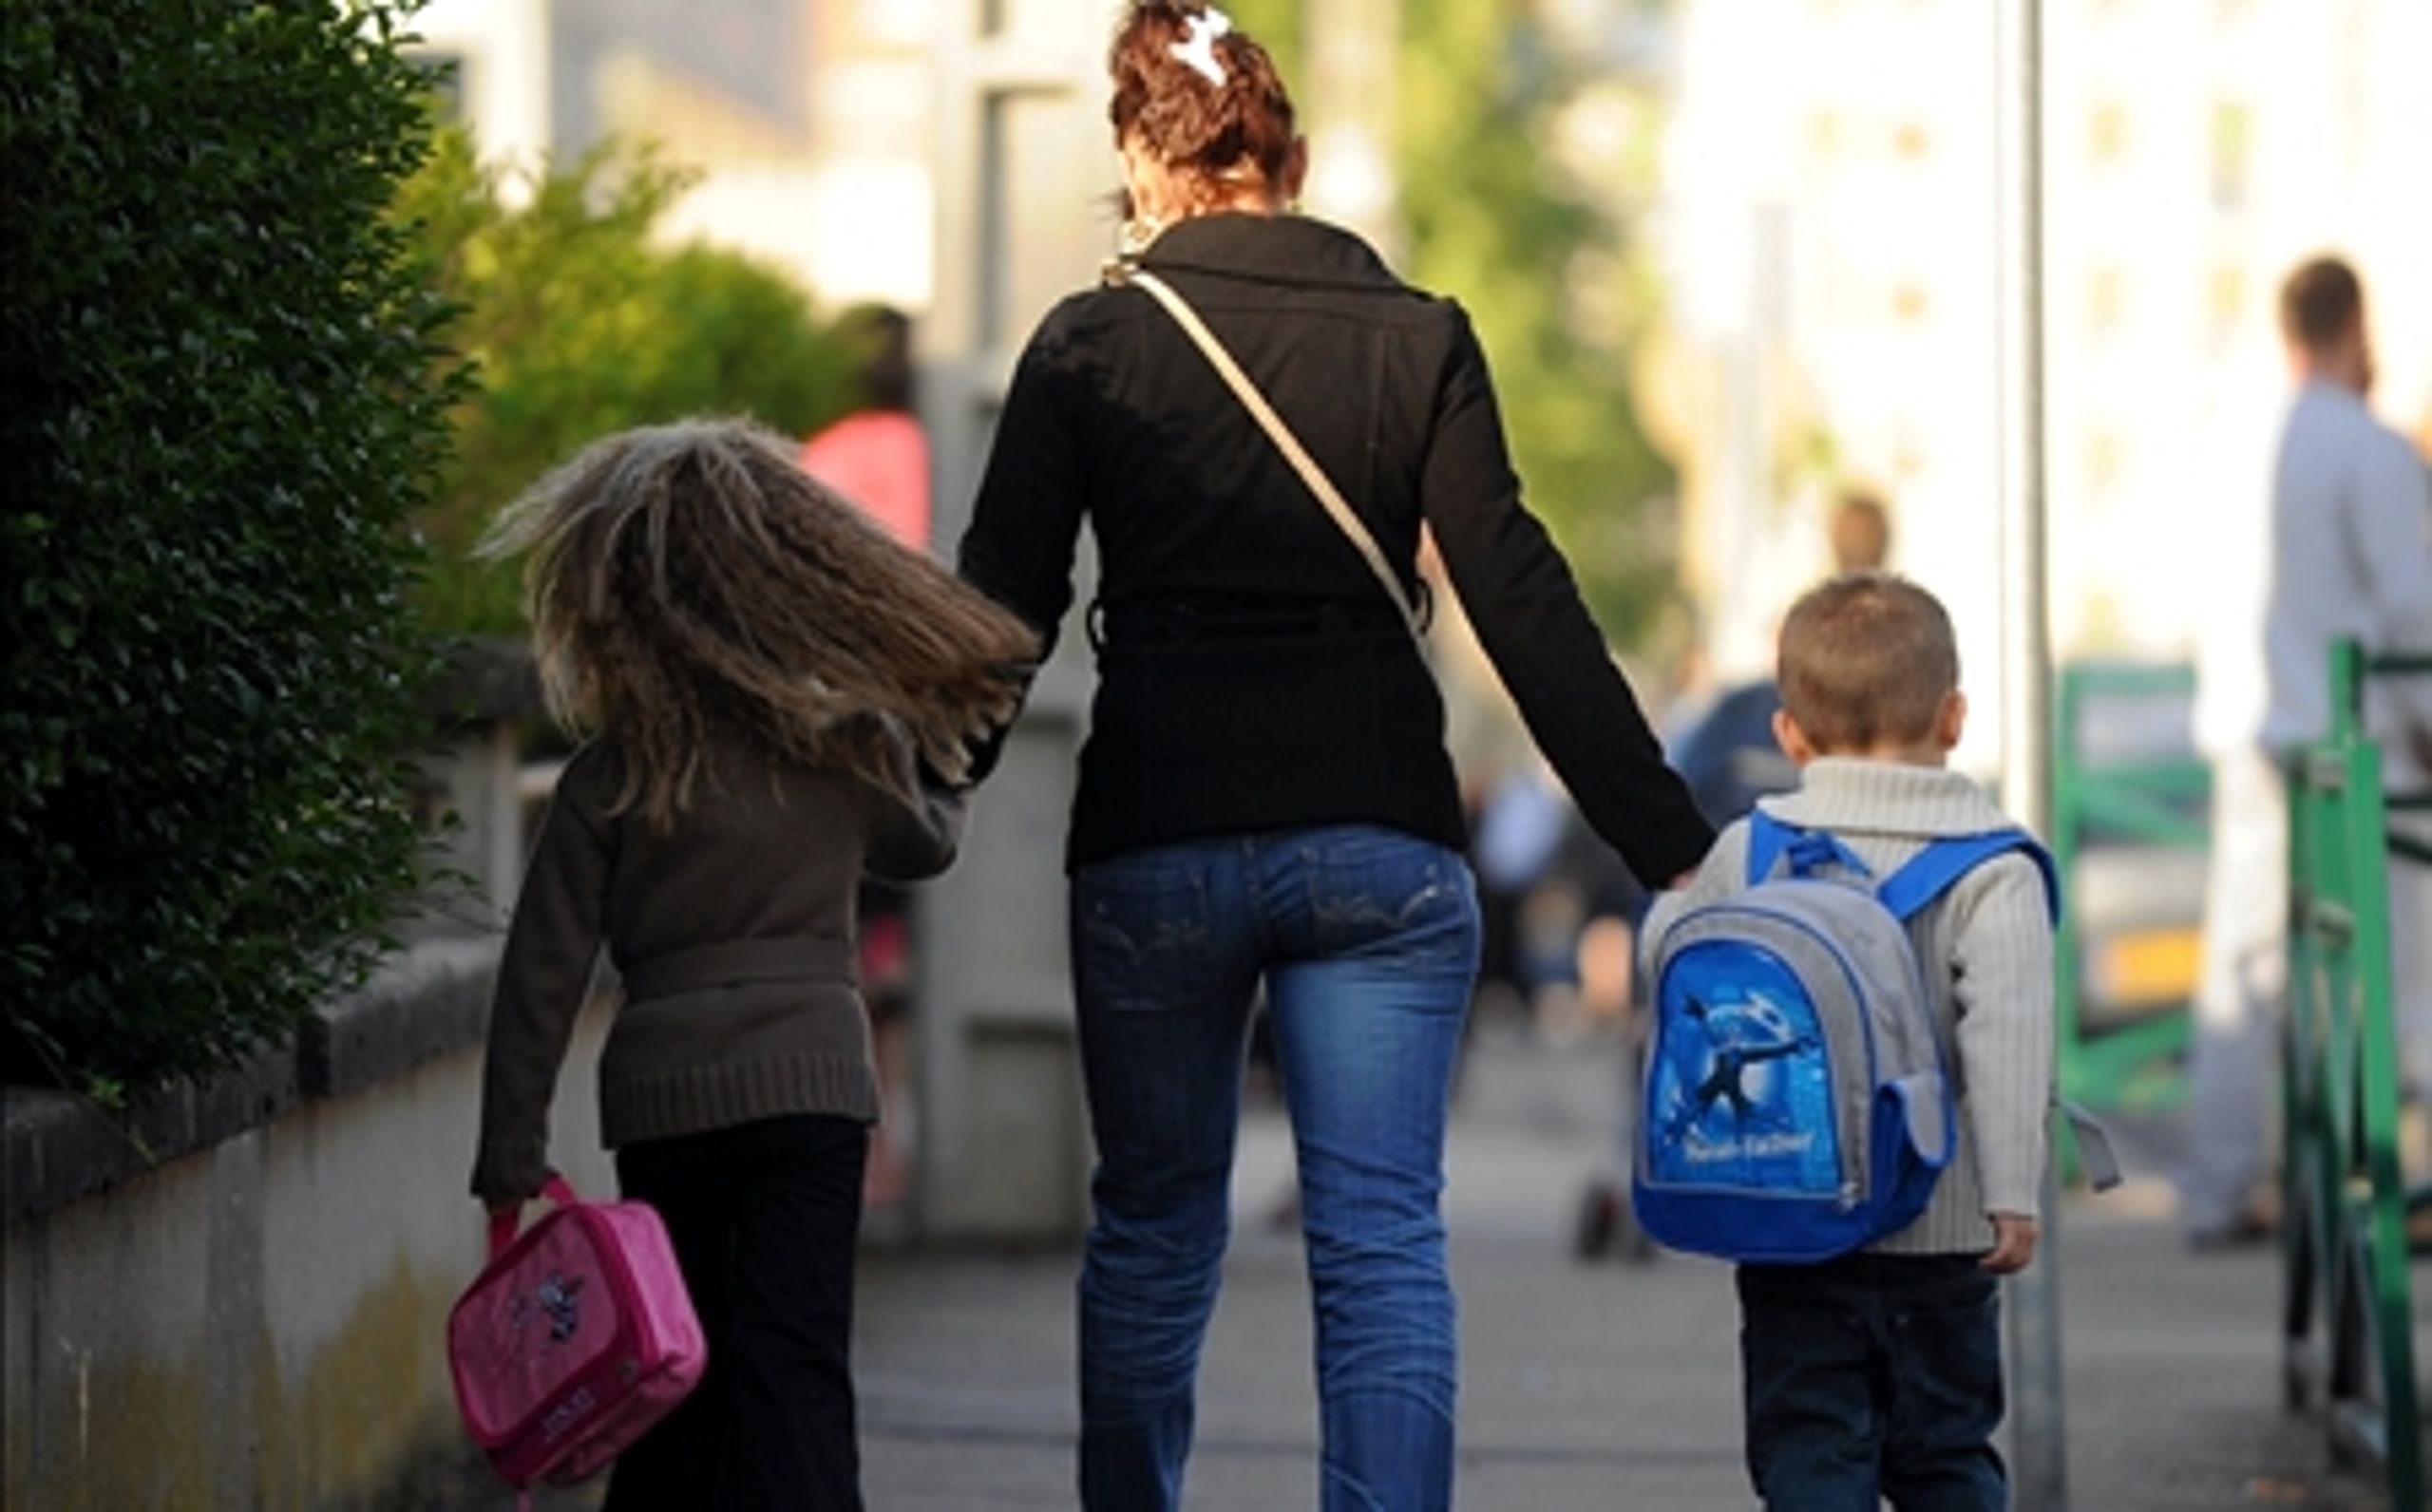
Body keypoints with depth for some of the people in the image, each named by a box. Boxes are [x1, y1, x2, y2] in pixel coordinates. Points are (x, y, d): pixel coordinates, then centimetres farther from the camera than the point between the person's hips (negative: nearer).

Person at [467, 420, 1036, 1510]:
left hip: (661, 1092, 1)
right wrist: (938, 770, 42)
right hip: (810, 1077, 0)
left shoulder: (611, 776, -3)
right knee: (795, 1362, -6)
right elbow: (924, 844, 22)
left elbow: (543, 969, -2)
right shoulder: (850, 745, 1)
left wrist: (511, 1147, 3)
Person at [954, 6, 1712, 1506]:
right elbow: (1526, 610, -2)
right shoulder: (1419, 341, 3)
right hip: (1379, 843, 0)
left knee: (1153, 1228, 15)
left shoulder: (1089, 349, 1)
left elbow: (999, 620, 0)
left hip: (1156, 841, 0)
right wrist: (1673, 844, 0)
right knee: (1384, 1241, -1)